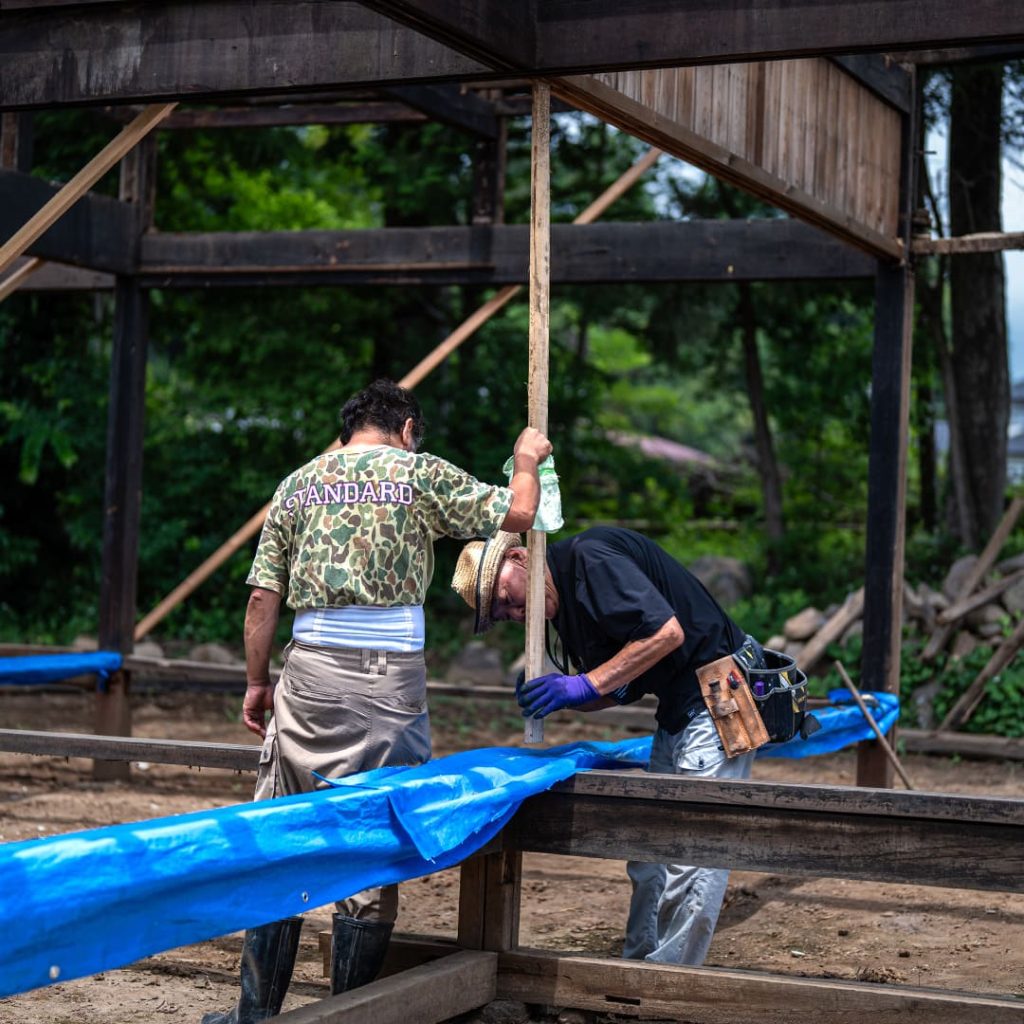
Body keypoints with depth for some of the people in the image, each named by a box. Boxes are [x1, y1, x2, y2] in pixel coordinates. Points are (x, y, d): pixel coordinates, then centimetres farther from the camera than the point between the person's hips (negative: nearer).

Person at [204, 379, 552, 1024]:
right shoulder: (420, 473, 2)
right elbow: (516, 513, 0)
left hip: (310, 672, 3)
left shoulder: (298, 484, 12)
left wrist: (257, 682, 16)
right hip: (390, 679, -3)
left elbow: (264, 597, 8)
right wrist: (527, 460, 19)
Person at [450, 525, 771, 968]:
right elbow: (625, 689, 15)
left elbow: (668, 632, -24)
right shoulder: (566, 601, 13)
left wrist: (585, 684, -21)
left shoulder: (591, 558, -16)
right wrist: (562, 693, -4)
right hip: (678, 711, 11)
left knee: (690, 855, -9)